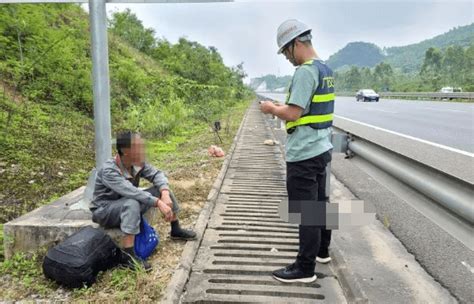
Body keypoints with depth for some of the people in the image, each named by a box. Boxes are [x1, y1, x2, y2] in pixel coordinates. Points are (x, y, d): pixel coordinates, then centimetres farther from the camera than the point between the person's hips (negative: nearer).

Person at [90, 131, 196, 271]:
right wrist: (158, 203, -47)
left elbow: (157, 174, -10)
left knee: (163, 188, -3)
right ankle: (128, 255, -35)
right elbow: (131, 192, -43)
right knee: (132, 203, -39)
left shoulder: (137, 163, -11)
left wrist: (165, 194, -29)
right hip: (105, 211, -7)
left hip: (128, 205, 7)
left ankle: (176, 230, 12)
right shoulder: (109, 171, -32)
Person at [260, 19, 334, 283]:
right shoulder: (326, 70, 13)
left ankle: (305, 268, 10)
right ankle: (322, 250, 36)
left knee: (305, 211, -1)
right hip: (322, 149, 10)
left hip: (304, 155, -10)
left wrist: (272, 108, -4)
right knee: (319, 203, 20)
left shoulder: (305, 71, -18)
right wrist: (282, 108, 13)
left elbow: (293, 114, -22)